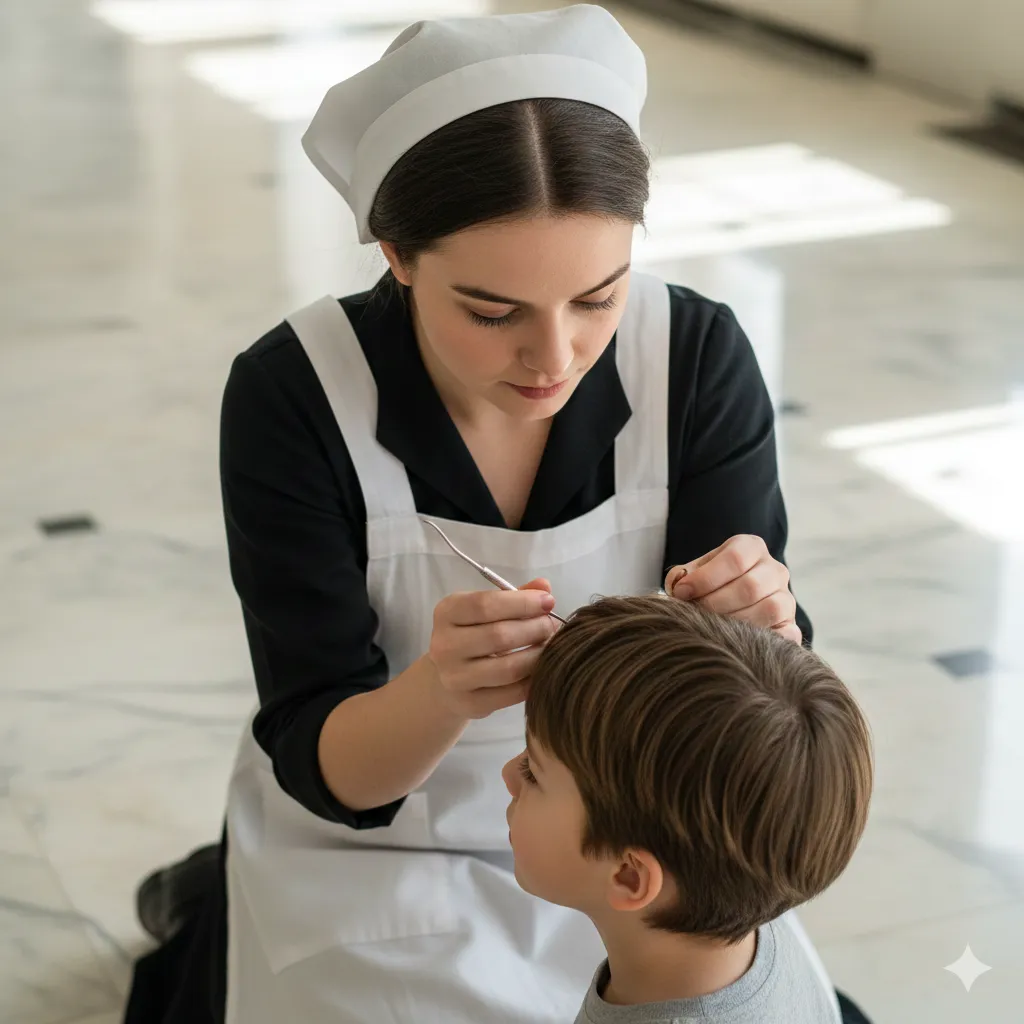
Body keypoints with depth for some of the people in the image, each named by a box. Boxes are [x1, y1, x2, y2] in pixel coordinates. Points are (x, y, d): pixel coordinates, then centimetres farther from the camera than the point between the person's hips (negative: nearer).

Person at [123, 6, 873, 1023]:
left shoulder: (697, 358, -19)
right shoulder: (293, 396, -24)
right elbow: (322, 768, -23)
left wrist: (757, 635, -41)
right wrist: (440, 691, -45)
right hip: (374, 855, -2)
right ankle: (211, 922, 23)